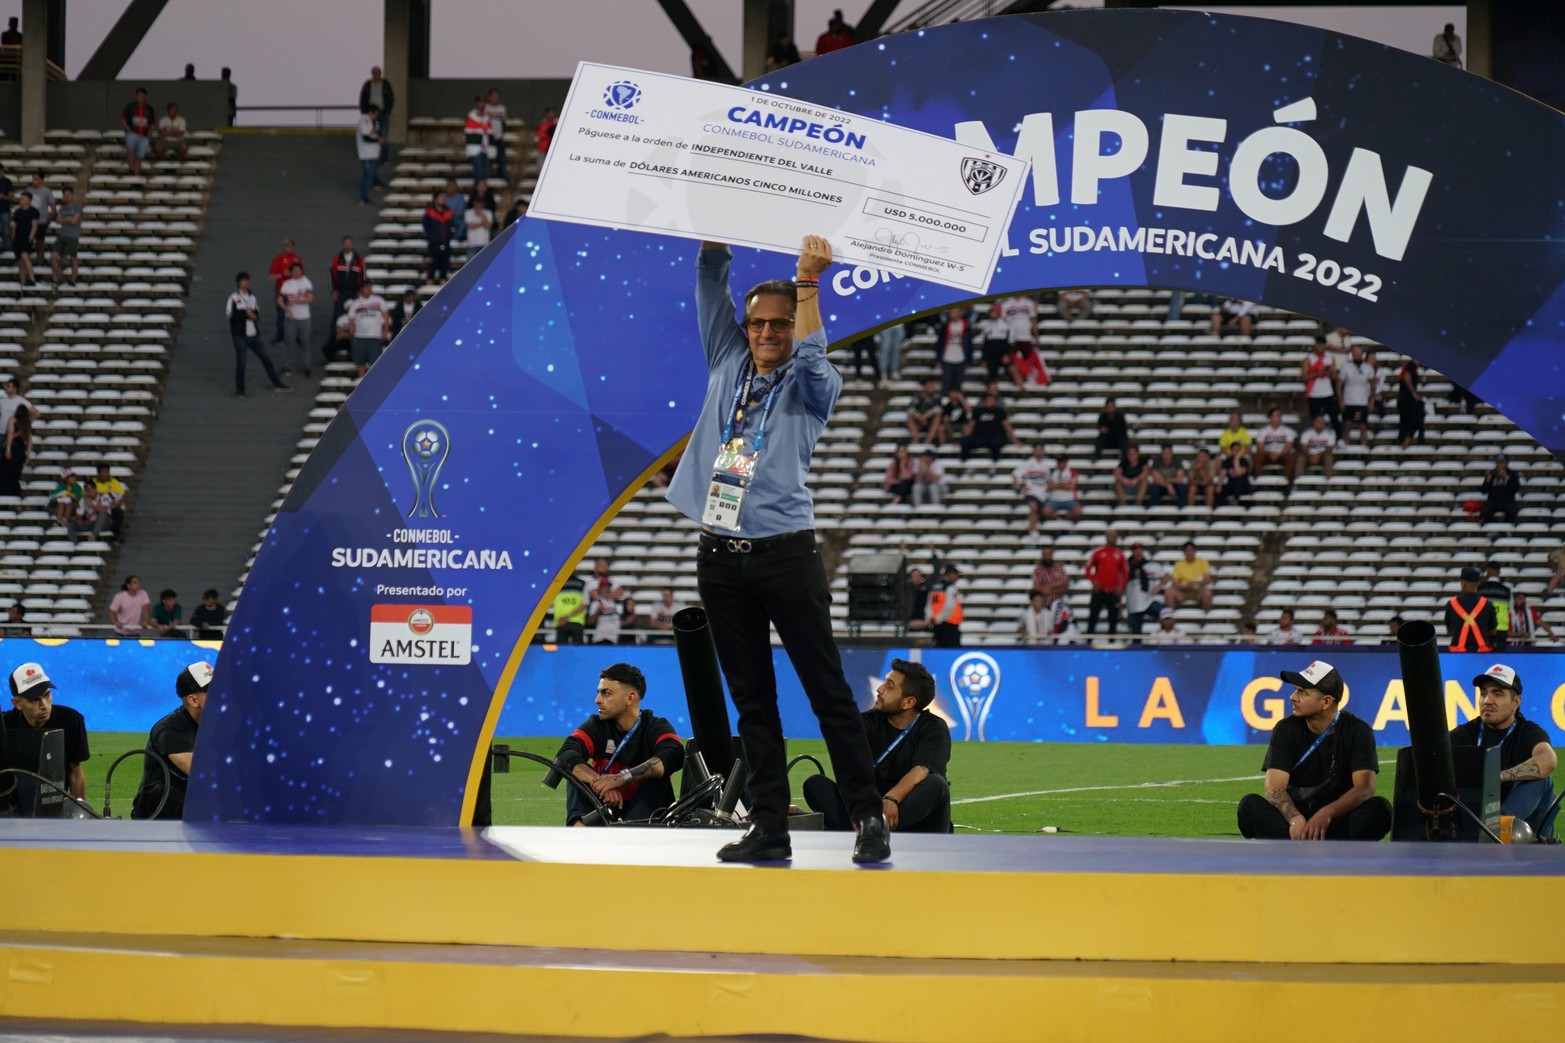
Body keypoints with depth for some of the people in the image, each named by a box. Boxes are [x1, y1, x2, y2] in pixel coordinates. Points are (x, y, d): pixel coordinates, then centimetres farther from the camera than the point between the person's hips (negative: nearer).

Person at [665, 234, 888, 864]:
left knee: (828, 692, -4)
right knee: (752, 703, 6)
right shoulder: (728, 367, 15)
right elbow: (710, 285, 12)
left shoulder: (809, 387, 4)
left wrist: (808, 281, -13)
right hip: (721, 557, 4)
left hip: (786, 553, -4)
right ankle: (768, 830, 8)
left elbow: (811, 356, -16)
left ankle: (868, 818, -2)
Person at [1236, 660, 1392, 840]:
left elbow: (1364, 789, -17)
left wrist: (1327, 813, -36)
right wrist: (1296, 820, -34)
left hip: (1339, 823, -1)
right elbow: (1274, 790, -12)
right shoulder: (1286, 730, -1)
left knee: (1380, 808, -31)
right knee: (1250, 805, -28)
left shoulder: (1357, 731, -5)